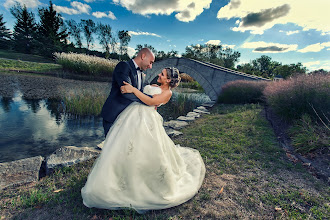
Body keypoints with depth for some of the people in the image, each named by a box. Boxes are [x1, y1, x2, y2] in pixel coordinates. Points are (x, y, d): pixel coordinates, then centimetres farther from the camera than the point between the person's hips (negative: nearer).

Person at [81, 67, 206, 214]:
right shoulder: (152, 86, 26)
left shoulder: (167, 92, 0)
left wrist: (133, 89, -14)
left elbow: (150, 101, -14)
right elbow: (138, 94, 25)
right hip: (132, 114, 8)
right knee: (121, 148, 5)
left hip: (146, 119, -7)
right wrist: (128, 90, 7)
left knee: (148, 151, -7)